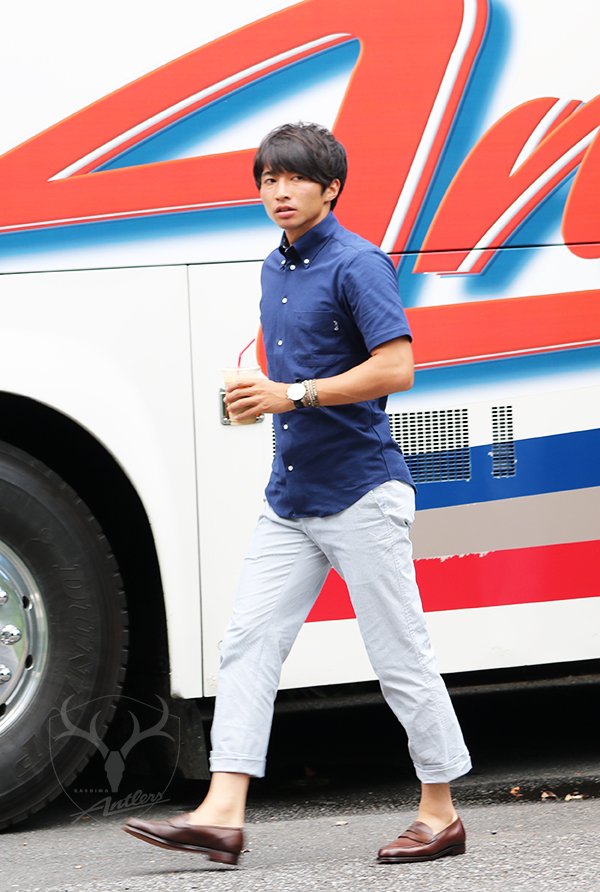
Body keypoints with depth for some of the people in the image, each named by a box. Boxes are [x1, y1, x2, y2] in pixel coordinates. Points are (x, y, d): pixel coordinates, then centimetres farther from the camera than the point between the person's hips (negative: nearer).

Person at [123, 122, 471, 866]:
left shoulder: (357, 265, -12)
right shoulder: (276, 270, 14)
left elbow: (395, 367, -21)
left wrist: (294, 396, -22)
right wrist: (258, 396, 9)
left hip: (360, 495, -8)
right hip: (291, 497, 8)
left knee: (400, 658, -1)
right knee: (248, 642, 0)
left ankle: (440, 816, 9)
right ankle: (222, 815, -3)